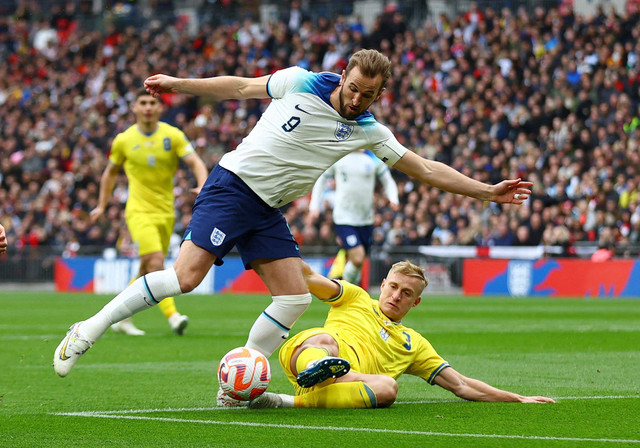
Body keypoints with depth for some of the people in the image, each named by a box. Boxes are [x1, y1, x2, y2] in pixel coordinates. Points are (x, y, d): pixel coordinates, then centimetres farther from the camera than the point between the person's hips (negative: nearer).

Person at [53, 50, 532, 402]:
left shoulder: (369, 131, 3)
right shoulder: (300, 83, -7)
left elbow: (428, 169, 6)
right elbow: (239, 87, 6)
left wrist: (488, 191, 2)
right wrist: (179, 83, 5)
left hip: (268, 212, 6)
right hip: (232, 186, -6)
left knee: (295, 297, -6)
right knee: (187, 275, -21)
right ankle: (88, 330, -13)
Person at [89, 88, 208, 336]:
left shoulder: (173, 135, 0)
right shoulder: (124, 140, 2)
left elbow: (195, 162, -8)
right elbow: (111, 172, 17)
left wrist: (203, 186, -28)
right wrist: (102, 206, 19)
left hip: (165, 212, 3)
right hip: (139, 211, -3)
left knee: (148, 272, 10)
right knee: (156, 263, -22)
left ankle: (121, 318, 25)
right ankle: (172, 315, -26)